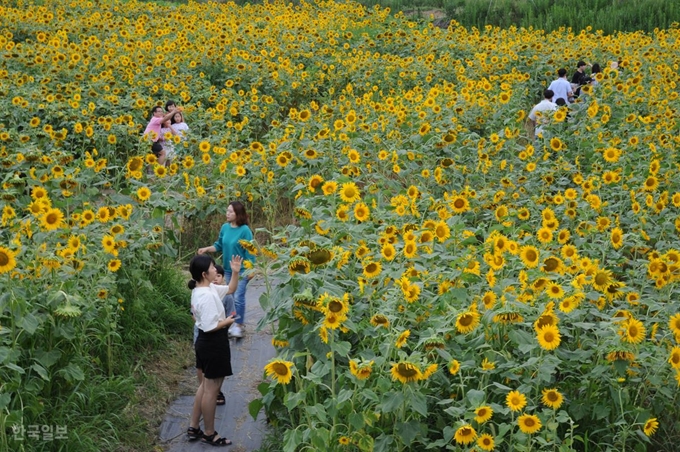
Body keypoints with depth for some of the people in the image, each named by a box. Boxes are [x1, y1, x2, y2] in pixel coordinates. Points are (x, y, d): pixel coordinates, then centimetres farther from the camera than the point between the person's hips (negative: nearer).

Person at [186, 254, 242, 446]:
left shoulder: (206, 289, 5)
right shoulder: (207, 296, -26)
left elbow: (231, 289, 17)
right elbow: (210, 326, -29)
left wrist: (235, 272, 2)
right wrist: (227, 321, -13)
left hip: (206, 343, 11)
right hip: (213, 344, -11)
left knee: (206, 385, 21)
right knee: (211, 389, 3)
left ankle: (194, 427, 30)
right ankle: (209, 434, 17)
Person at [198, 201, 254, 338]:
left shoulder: (245, 230, -18)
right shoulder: (225, 227, -1)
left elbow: (249, 252, -14)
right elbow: (219, 245, 9)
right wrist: (206, 249, -5)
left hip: (242, 270, -6)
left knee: (238, 297, -6)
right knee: (231, 296, 14)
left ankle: (239, 325, 6)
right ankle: (239, 322, 28)